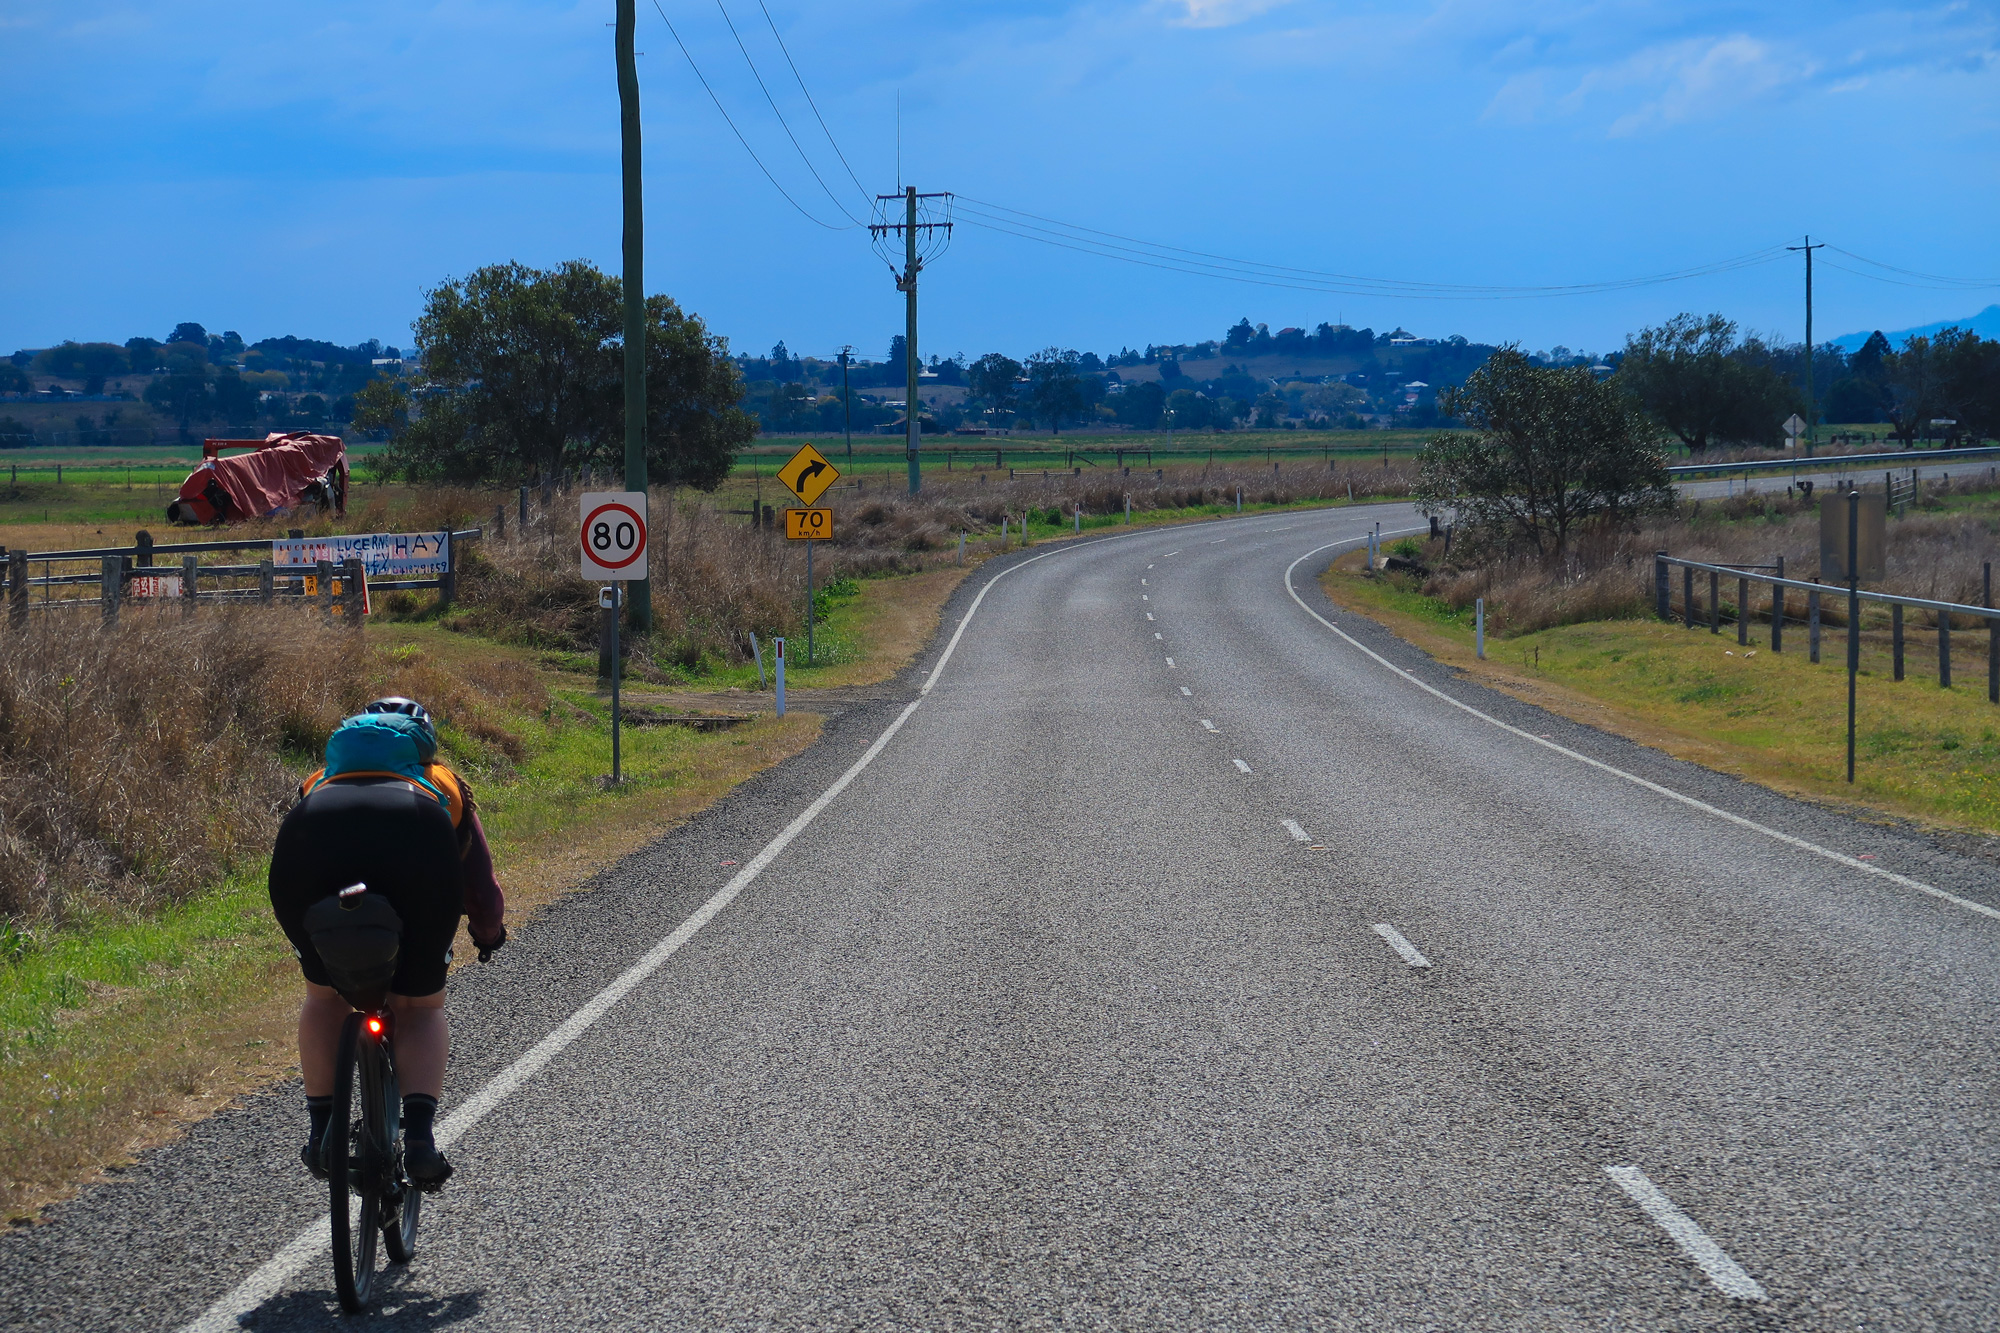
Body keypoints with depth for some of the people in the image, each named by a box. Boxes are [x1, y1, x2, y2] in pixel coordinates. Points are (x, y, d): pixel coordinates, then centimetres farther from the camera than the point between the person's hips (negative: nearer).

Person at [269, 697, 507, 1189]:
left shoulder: (320, 781, 43)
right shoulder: (442, 784, 40)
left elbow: (289, 872, 48)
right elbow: (481, 885, 43)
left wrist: (306, 940, 65)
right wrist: (489, 933, 64)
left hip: (311, 852, 1)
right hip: (414, 848, -1)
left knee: (324, 994, 27)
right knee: (421, 1007, 18)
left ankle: (320, 1132, 20)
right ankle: (419, 1136, 0)